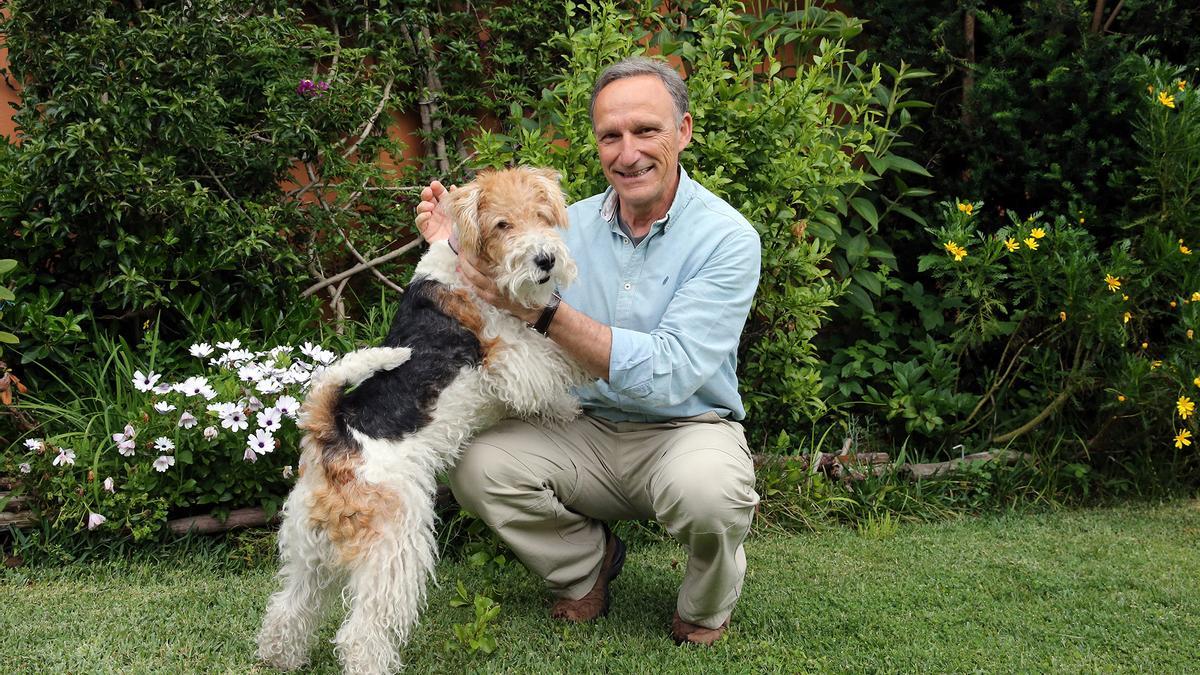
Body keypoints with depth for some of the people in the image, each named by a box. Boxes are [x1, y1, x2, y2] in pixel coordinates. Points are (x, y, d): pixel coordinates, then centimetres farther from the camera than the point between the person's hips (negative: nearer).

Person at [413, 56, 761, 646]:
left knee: (707, 488, -37)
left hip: (687, 428, -4)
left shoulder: (727, 237, -15)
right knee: (478, 464, -20)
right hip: (587, 431, 4)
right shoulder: (572, 224, 1)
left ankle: (706, 608, 0)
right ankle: (589, 561, 9)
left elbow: (669, 374, -27)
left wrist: (541, 311, -34)